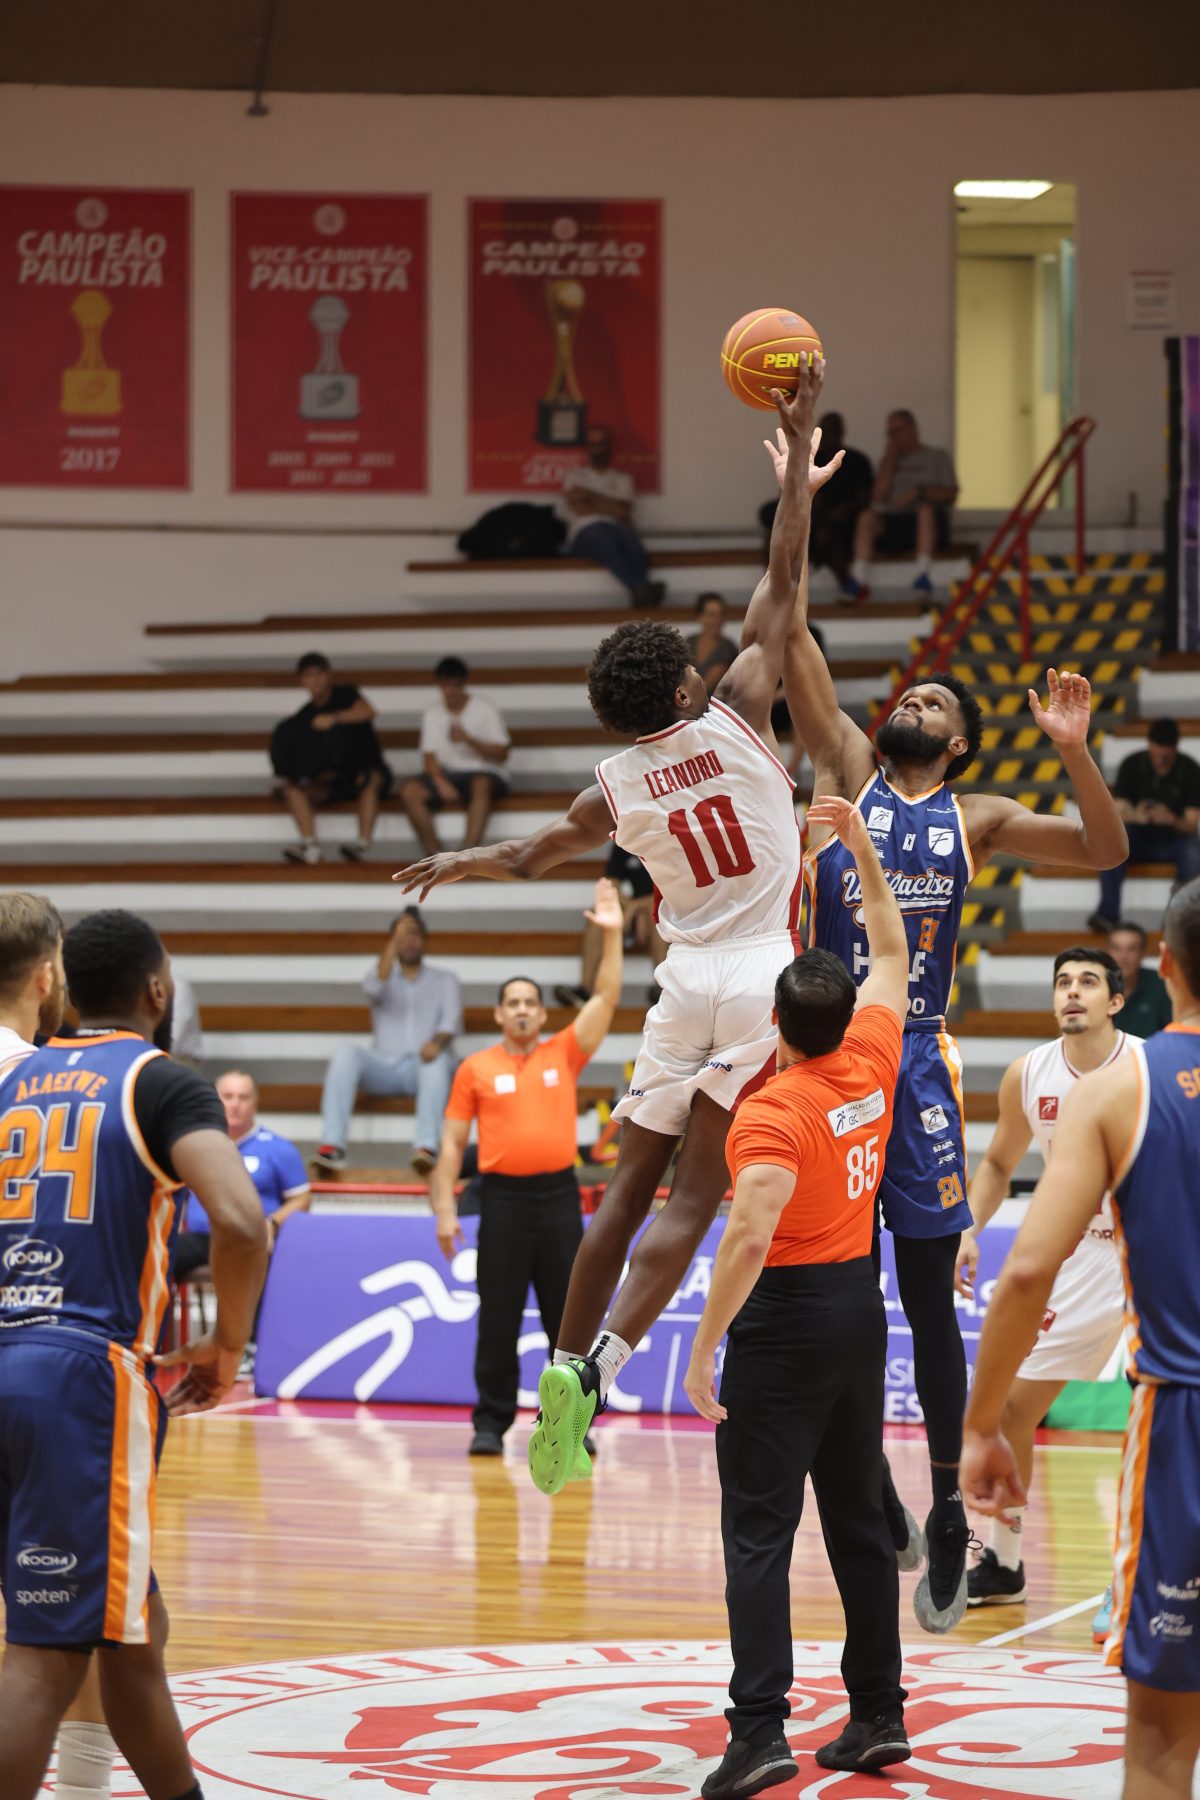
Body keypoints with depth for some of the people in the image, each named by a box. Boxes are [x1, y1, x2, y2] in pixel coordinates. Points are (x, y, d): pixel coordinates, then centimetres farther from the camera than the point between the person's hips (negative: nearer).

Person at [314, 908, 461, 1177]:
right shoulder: (382, 974, 22)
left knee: (438, 1058, -38)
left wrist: (437, 1042, -23)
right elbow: (374, 988, -5)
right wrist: (396, 939, -11)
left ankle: (427, 1146, -56)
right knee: (345, 1053, -30)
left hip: (424, 1067, -1)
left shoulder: (444, 979, 21)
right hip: (385, 1067, 1)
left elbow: (452, 1020, 1)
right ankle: (332, 1146, -44)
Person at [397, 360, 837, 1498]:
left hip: (687, 981, 3)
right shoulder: (734, 720, -4)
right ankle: (601, 1365, -22)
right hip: (764, 981, -3)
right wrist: (798, 457, 6)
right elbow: (782, 582, -1)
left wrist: (450, 867, 44)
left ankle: (565, 1367, 12)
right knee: (691, 1202, -8)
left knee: (628, 1191, 12)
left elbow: (540, 852, 24)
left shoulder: (618, 787, 6)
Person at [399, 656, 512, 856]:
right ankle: (433, 855, -24)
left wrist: (467, 739, -20)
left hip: (483, 773, -3)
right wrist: (441, 782, -18)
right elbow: (429, 756, 2)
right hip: (447, 774, 3)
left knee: (481, 785, -40)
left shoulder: (486, 709, -1)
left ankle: (468, 853, -49)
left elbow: (501, 754, -5)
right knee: (410, 791, -25)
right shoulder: (432, 713, 9)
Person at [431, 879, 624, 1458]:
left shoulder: (564, 1054, 9)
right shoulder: (476, 1068, 6)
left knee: (567, 1317, 4)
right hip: (503, 1198, -1)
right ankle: (491, 1423, 7)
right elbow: (453, 1142, 7)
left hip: (559, 1195, 1)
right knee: (498, 1319, 1)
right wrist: (445, 1208, -1)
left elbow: (605, 999, 1)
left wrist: (612, 936, -8)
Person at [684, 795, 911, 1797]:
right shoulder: (871, 1065, 2)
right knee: (859, 1519, 14)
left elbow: (751, 1235, -28)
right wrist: (861, 849, 24)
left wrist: (706, 1344, -24)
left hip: (787, 1316, -7)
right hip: (861, 1308, 7)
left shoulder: (772, 1114, -17)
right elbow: (892, 955, 19)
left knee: (759, 1528, -8)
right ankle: (880, 1715, 18)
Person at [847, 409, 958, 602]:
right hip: (893, 524, 3)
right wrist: (889, 458, 9)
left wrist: (919, 492, -11)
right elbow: (879, 496, 9)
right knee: (866, 516, -28)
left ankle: (924, 576, -50)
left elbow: (951, 494, 3)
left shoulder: (937, 457, 17)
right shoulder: (889, 461, 26)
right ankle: (858, 580, -42)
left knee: (925, 509, -37)